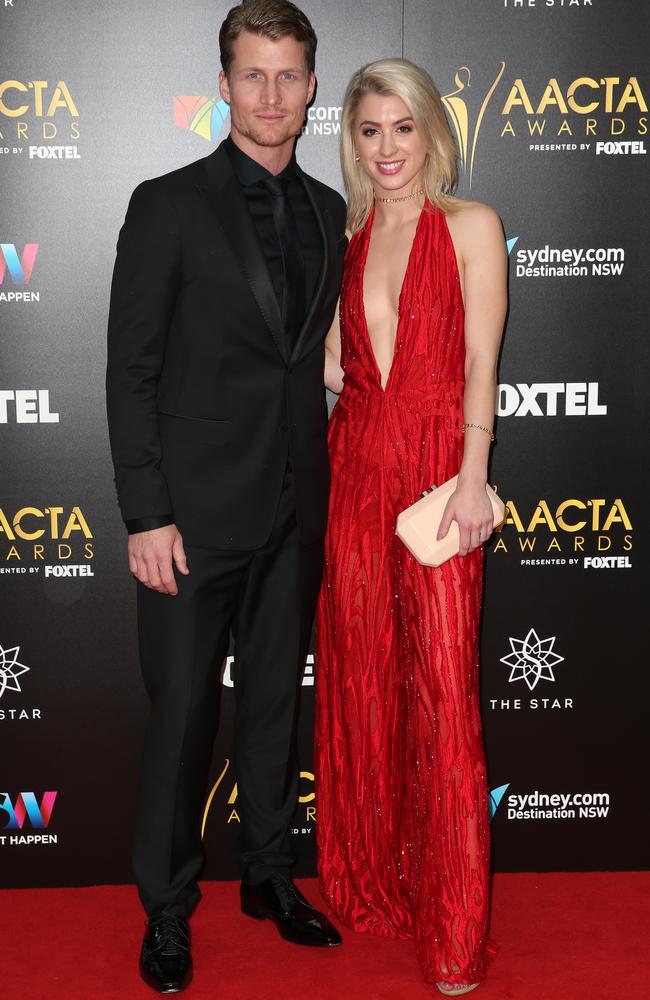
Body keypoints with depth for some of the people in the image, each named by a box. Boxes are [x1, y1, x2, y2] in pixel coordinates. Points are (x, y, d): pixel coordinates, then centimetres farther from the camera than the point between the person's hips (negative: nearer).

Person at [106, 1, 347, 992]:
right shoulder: (168, 205, -6)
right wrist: (146, 514, -13)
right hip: (198, 511, -5)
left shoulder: (326, 212, 9)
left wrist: (323, 487, 8)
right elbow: (131, 371, -8)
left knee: (276, 701, 16)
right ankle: (167, 905, 24)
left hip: (295, 512, 5)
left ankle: (269, 873, 35)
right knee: (183, 713, 5)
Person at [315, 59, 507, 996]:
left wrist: (471, 479, -13)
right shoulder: (345, 240, 13)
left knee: (442, 690, -3)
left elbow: (480, 364, -6)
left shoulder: (471, 225, 1)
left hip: (436, 468, -4)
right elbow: (334, 365, 15)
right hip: (355, 462, 4)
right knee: (359, 678, 9)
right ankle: (369, 884, 26)